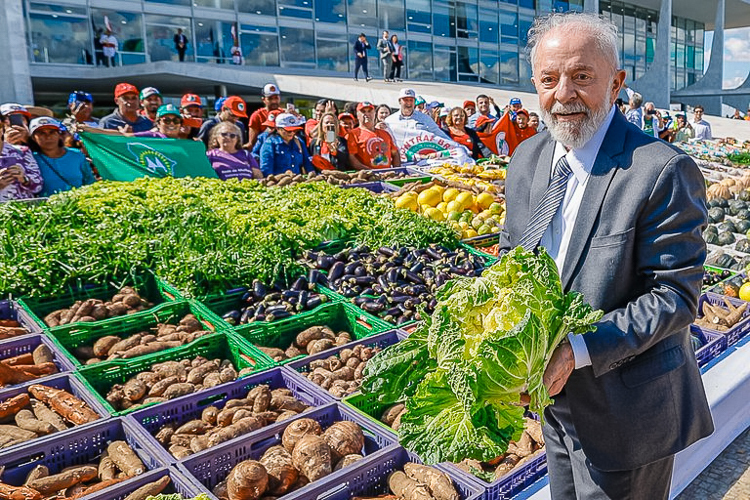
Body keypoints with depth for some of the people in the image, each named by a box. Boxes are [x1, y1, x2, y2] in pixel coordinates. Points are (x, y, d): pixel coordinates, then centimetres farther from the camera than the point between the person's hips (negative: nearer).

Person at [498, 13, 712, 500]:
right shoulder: (527, 158, 0)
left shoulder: (664, 171, -21)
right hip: (556, 396, 6)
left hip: (624, 407, -6)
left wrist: (577, 350, -29)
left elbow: (676, 295, -20)